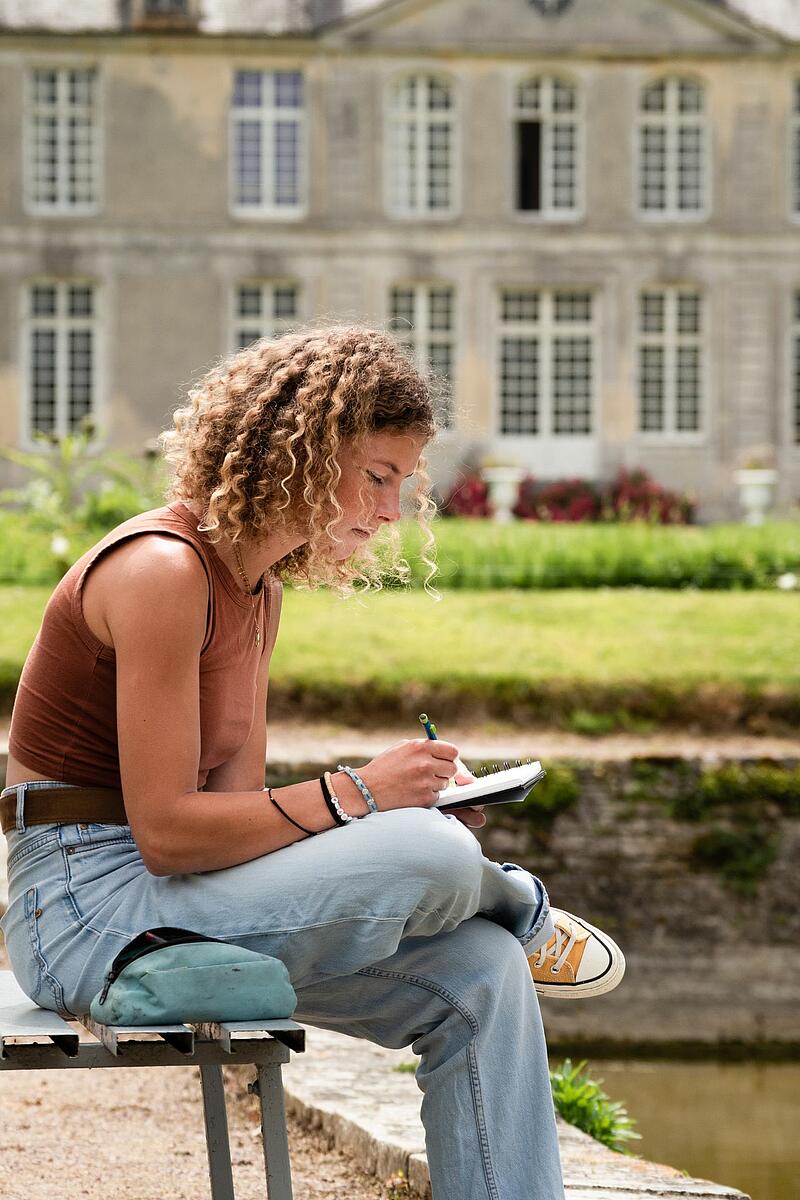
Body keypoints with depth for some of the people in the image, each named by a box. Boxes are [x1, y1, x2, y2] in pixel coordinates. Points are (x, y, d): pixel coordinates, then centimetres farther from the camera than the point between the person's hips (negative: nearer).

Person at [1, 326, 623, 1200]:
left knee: (480, 975, -6)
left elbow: (233, 802, 8)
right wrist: (355, 794, -18)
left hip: (169, 899, 10)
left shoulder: (258, 592, 13)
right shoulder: (161, 570, -17)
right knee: (429, 857, -26)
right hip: (88, 906, -10)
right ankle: (521, 912, 10)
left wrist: (413, 808, -6)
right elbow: (166, 831, -22)